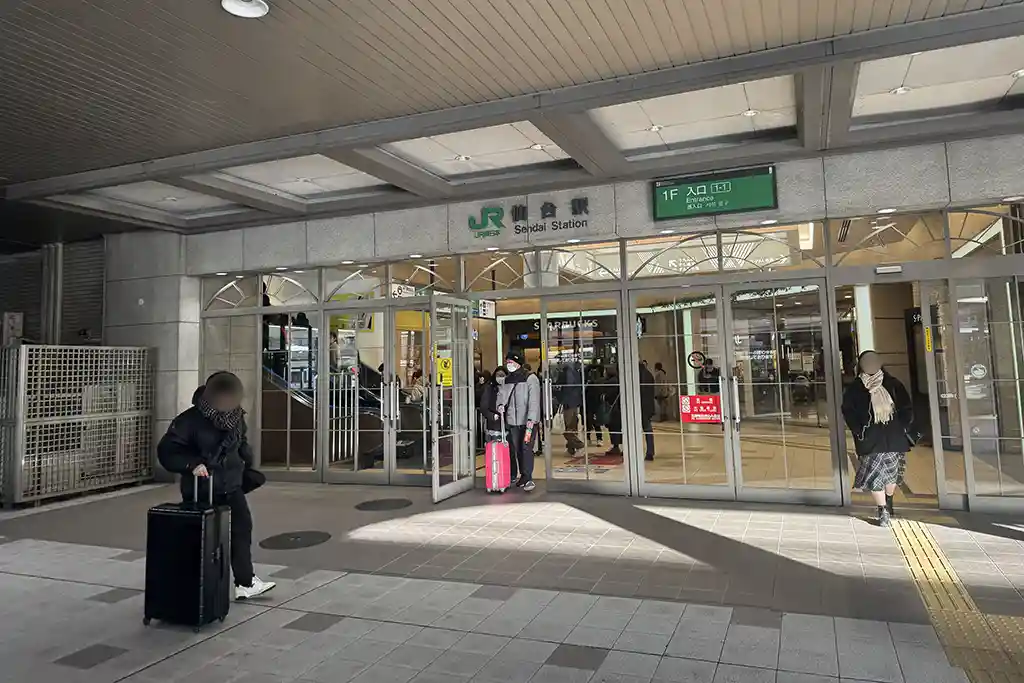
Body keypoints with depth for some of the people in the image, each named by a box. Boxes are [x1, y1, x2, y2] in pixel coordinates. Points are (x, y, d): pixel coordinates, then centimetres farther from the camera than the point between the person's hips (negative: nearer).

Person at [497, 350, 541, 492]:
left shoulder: (530, 378, -7)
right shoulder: (506, 379, 11)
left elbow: (534, 402, -13)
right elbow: (501, 394, 19)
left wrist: (530, 424, -20)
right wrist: (501, 405, -6)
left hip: (528, 421, -5)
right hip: (512, 421, 5)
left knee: (526, 448, -11)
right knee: (516, 450, 7)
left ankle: (528, 478, -6)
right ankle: (523, 476, 20)